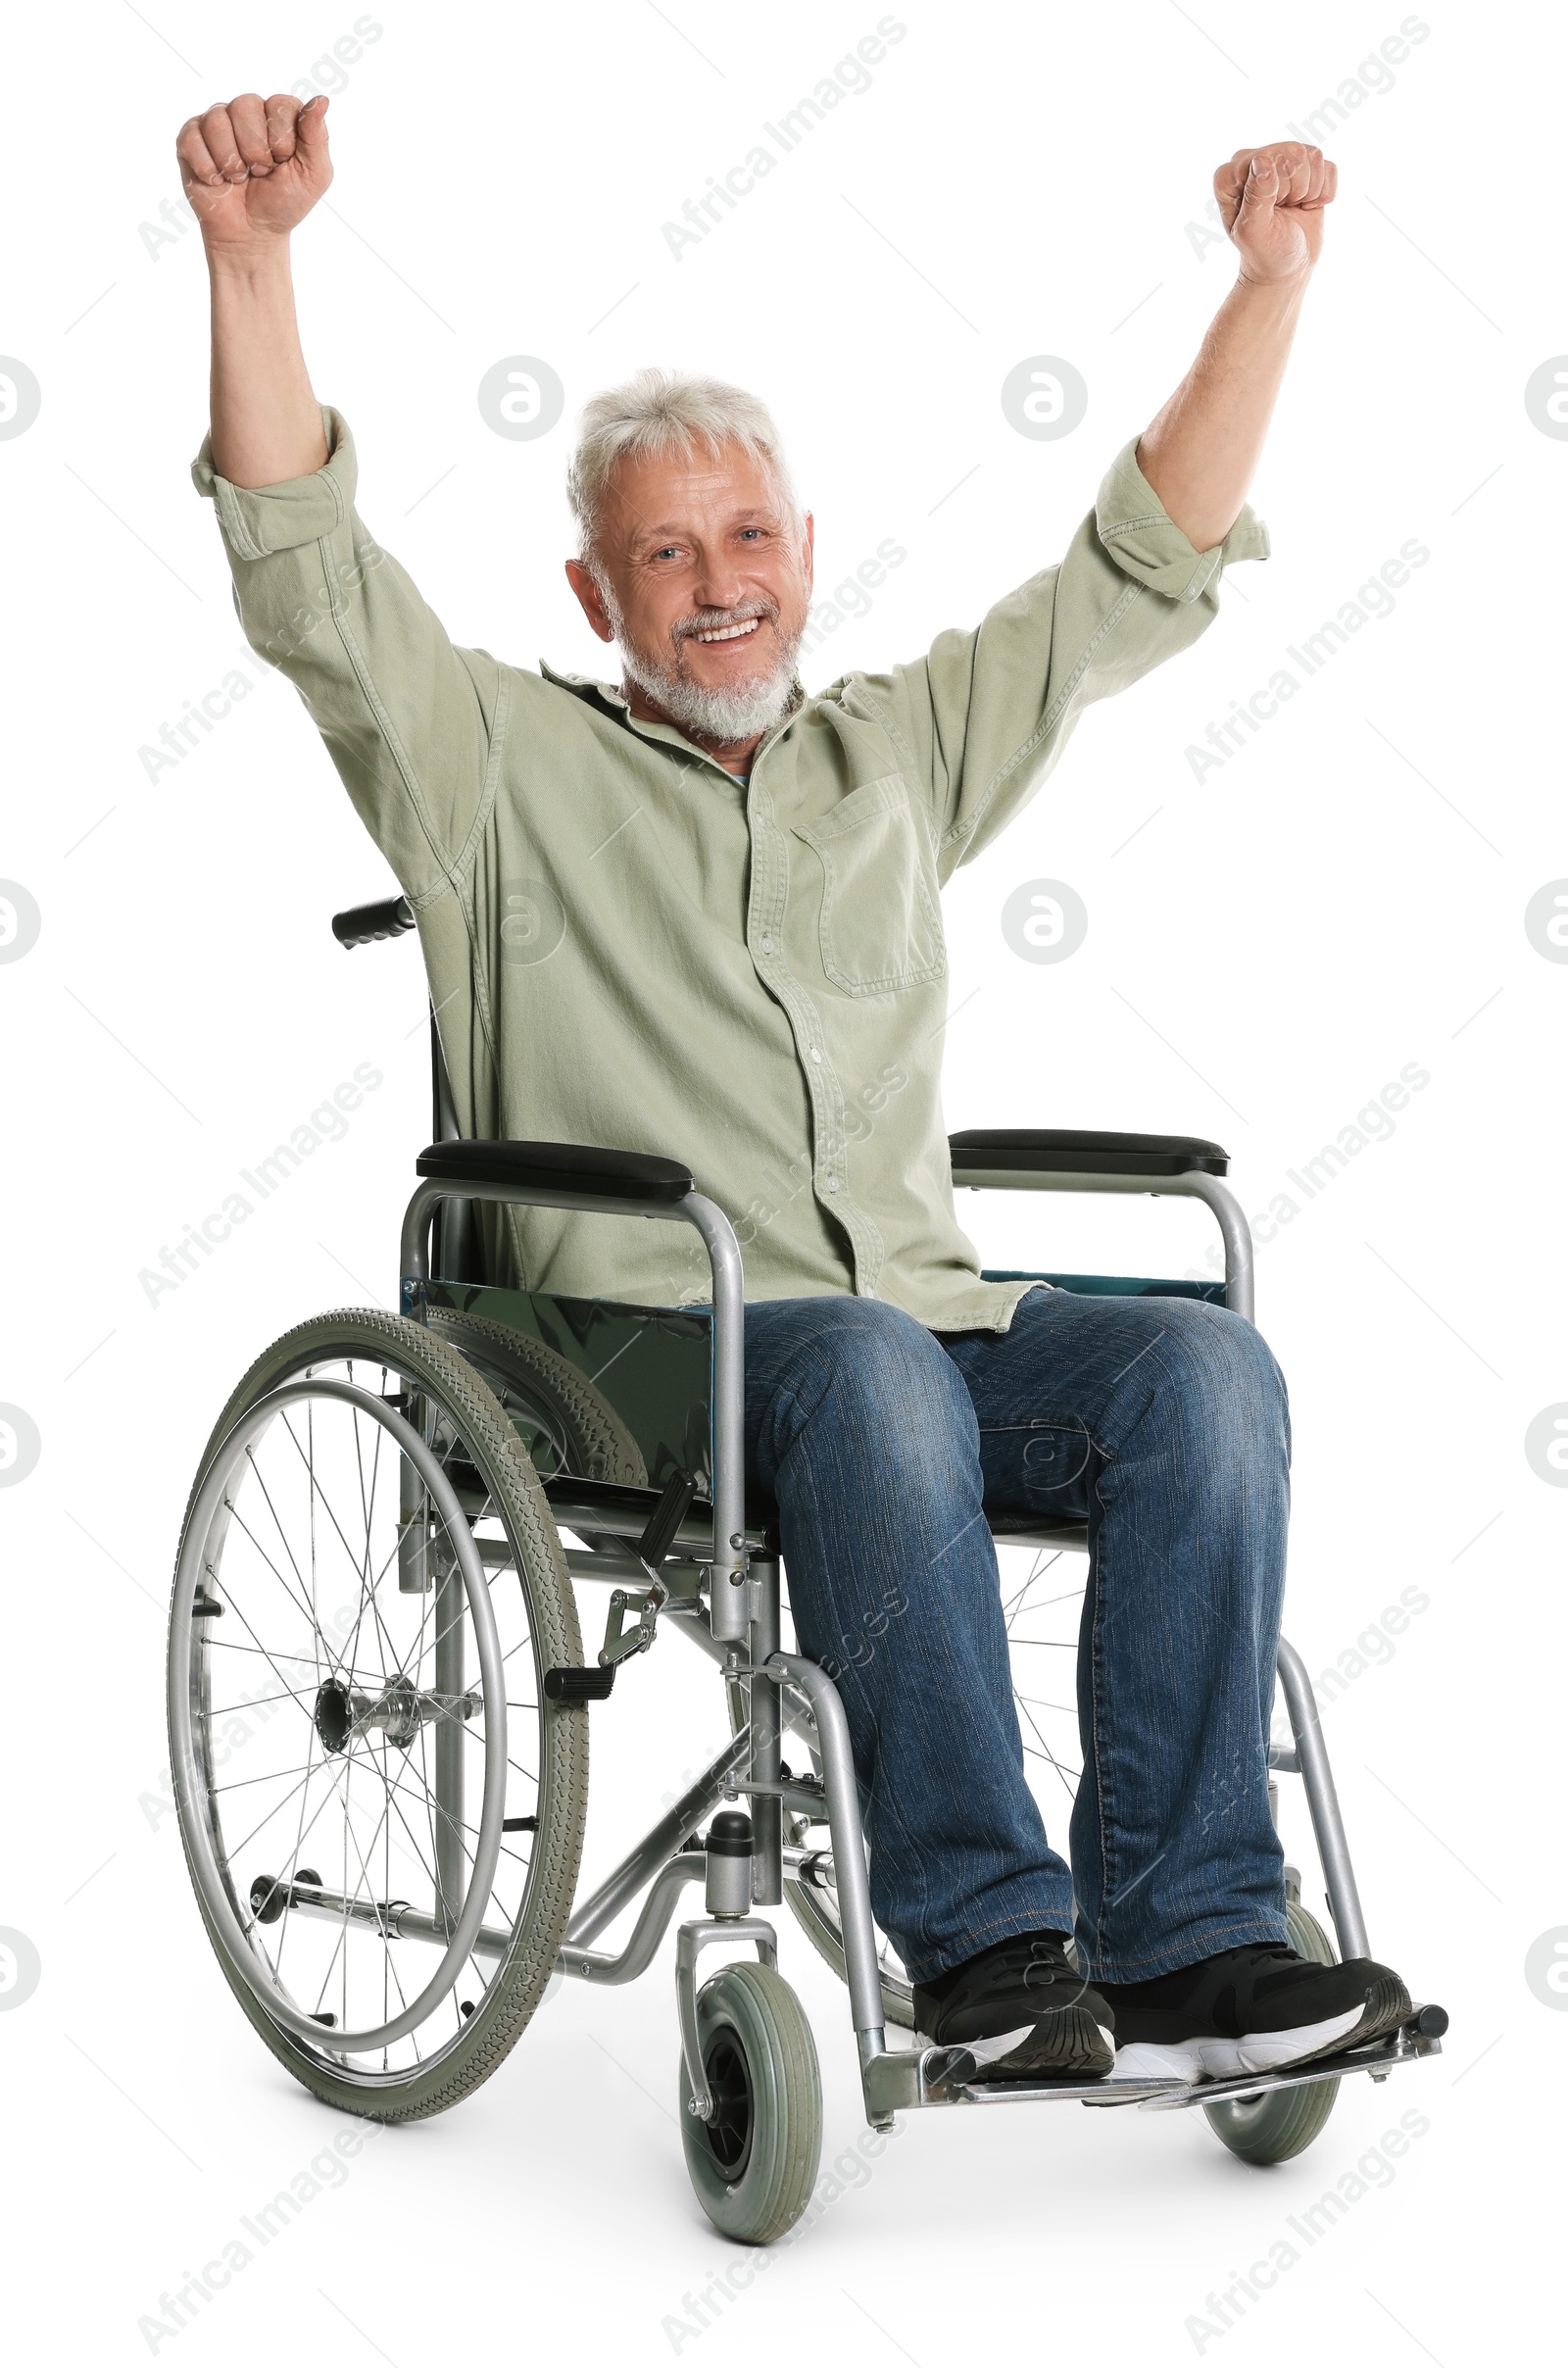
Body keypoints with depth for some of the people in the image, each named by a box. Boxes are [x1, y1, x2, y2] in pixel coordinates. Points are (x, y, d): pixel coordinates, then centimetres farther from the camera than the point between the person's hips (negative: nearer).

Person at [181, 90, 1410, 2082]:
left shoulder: (900, 751, 24)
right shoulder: (509, 765, 13)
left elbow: (1149, 569, 24)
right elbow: (304, 572, 0)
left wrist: (1271, 280, 18)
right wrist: (251, 256, -11)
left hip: (929, 1314, 4)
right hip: (646, 1341, -4)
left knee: (1202, 1365, -26)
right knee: (874, 1373, -37)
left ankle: (1184, 1946, -27)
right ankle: (981, 1941, -31)